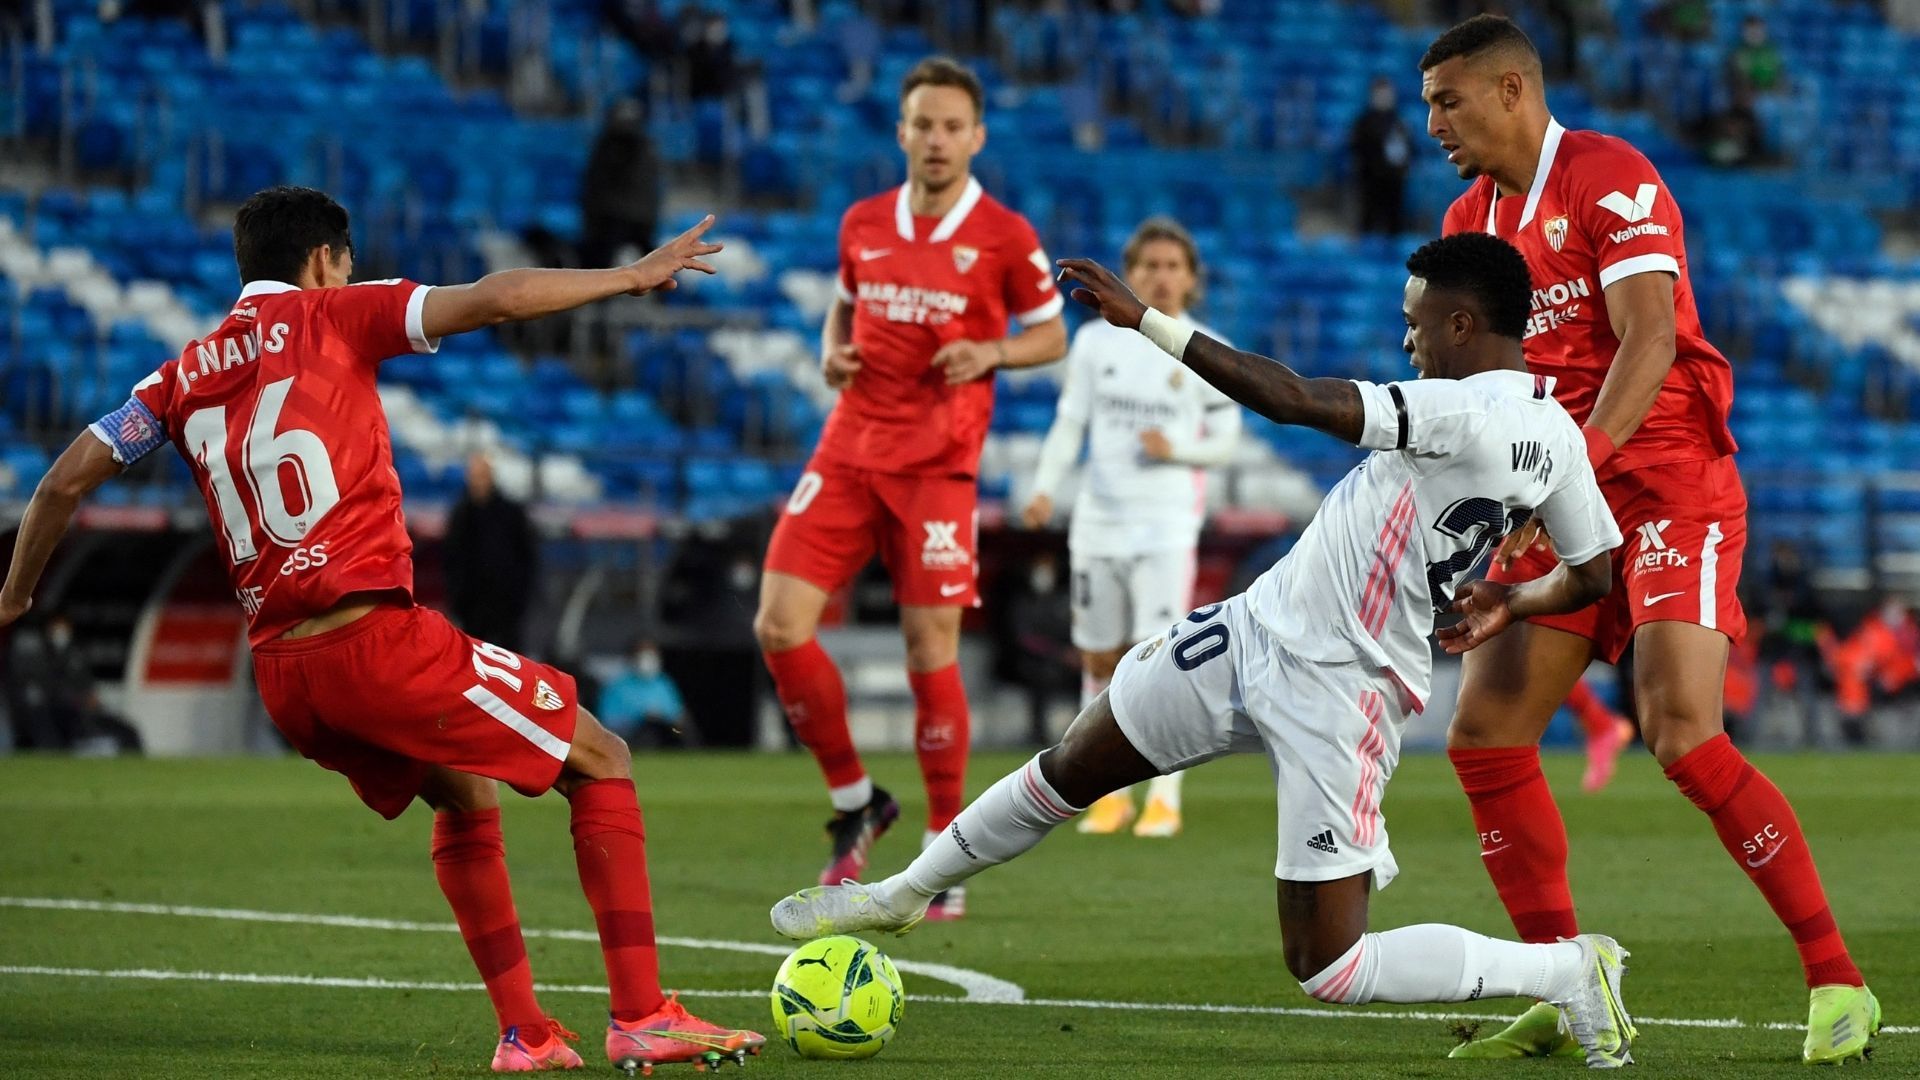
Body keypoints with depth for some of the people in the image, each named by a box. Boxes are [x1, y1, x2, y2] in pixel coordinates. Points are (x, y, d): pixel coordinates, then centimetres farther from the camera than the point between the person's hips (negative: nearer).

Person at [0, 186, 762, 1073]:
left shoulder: (183, 376, 18)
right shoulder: (329, 316, 4)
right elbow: (493, 300, -7)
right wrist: (633, 276, 0)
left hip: (279, 674, 6)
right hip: (375, 637, -6)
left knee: (464, 798, 29)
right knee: (600, 762, 5)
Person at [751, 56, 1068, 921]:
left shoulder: (1004, 236, -3)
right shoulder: (863, 224, 9)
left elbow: (1052, 335, 6)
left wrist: (990, 352, -13)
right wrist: (832, 354, 5)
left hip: (937, 463, -4)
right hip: (849, 450, 4)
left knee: (931, 648, -6)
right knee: (778, 625, -7)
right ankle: (854, 801, 12)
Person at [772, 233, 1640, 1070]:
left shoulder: (1466, 413, -26)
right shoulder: (1558, 434, 1)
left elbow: (1293, 400, -28)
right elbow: (1593, 574, 12)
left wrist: (1144, 319, -24)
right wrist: (1511, 603, 26)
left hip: (1335, 700, -9)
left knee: (1327, 970, -5)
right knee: (1071, 768, 18)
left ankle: (1570, 969, 6)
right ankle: (900, 895, 39)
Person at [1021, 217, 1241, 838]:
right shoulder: (1097, 340, 6)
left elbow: (1225, 441, 5)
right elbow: (1070, 421, 8)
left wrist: (1177, 447, -15)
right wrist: (1045, 488, -6)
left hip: (1167, 523, -3)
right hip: (1098, 522, 3)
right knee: (1100, 658, 7)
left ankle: (1164, 798, -8)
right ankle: (1110, 792, 18)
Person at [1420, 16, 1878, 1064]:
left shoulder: (1611, 178, -11)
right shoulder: (1470, 218, 14)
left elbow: (1648, 340, -21)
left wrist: (1576, 465, -32)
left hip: (1666, 484, -8)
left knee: (1683, 740, -20)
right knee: (1483, 735, -4)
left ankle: (1836, 983, -10)